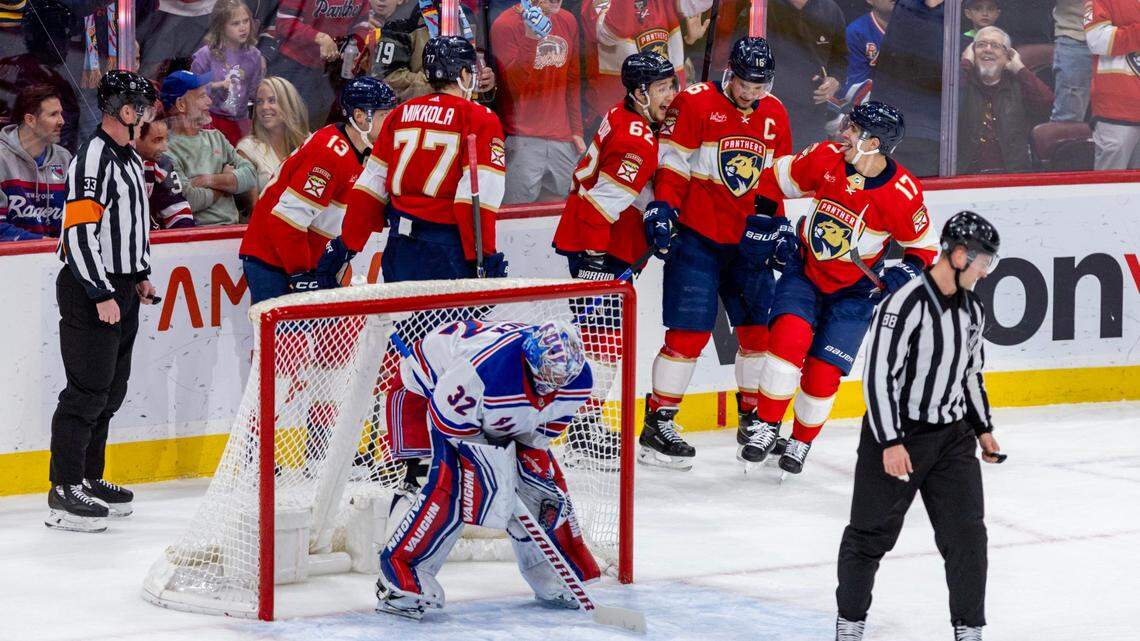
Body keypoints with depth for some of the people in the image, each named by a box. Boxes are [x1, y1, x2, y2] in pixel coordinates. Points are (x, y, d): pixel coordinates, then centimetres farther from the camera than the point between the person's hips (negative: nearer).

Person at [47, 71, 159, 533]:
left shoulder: (130, 157, 13)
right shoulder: (93, 159, -19)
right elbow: (79, 232, -23)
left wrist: (140, 276, 23)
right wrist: (102, 295, -23)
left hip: (120, 289, 10)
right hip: (90, 291, -10)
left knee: (112, 390, 15)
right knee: (87, 391, -9)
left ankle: (89, 479, 26)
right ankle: (64, 493, -5)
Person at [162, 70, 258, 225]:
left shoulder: (216, 137, 21)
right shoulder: (167, 148, -5)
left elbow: (250, 176, 11)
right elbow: (187, 200, -16)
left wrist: (211, 180, -6)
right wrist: (226, 181, 3)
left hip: (232, 226, 7)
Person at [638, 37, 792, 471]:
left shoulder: (775, 115, 8)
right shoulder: (694, 103, -9)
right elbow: (672, 162, -10)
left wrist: (775, 223, 11)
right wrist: (663, 206, -21)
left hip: (747, 240, 6)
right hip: (696, 235, -6)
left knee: (761, 329, 5)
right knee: (689, 333, -10)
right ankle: (657, 427, -3)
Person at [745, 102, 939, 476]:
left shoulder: (903, 193, -21)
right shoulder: (827, 158, -14)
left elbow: (923, 248, -8)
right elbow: (779, 180, 3)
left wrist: (904, 273, -24)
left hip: (854, 288, -2)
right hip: (804, 271, 2)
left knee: (823, 371, -6)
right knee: (789, 336, -22)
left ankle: (802, 442, 19)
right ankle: (766, 427, -8)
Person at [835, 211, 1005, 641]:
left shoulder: (972, 308, 6)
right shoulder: (907, 304, -20)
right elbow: (878, 375, -21)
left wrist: (983, 428, 20)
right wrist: (890, 443, -22)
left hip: (952, 436, 6)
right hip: (895, 434, -6)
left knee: (966, 535, 1)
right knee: (870, 533, 6)